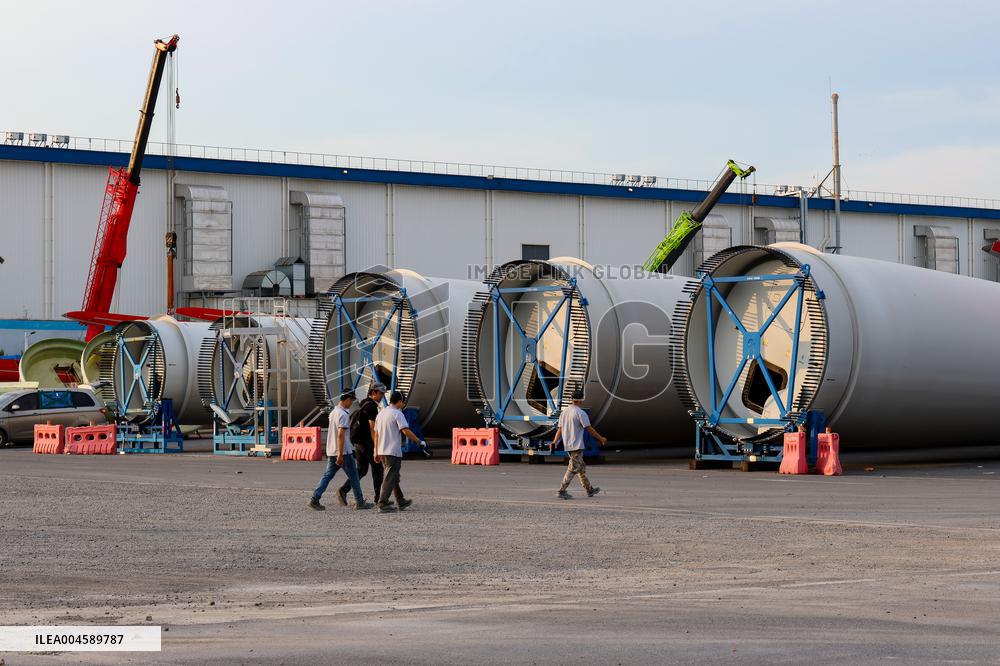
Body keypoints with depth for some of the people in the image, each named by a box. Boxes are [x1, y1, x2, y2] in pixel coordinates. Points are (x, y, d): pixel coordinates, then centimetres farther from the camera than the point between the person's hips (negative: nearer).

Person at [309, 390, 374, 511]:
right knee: (353, 476, 3)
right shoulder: (343, 414, -16)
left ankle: (315, 499, -4)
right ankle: (359, 502, 10)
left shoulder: (333, 412, 14)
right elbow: (341, 434, -22)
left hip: (331, 451, 8)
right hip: (344, 451, -8)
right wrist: (340, 454, -24)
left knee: (327, 476, 6)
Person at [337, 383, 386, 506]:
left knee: (361, 469, 11)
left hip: (357, 442, 9)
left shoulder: (362, 405, 17)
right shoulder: (371, 407, -14)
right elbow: (372, 428, -20)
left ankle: (343, 490, -6)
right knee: (377, 468, 2)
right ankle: (379, 498, 6)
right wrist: (376, 445, -21)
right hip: (367, 442, -9)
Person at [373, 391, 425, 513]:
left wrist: (376, 452, 20)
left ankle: (401, 502, 25)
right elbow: (406, 431, -20)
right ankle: (383, 504, -10)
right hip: (393, 452, -8)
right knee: (390, 478, -6)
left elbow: (376, 433, 16)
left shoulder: (381, 413, 14)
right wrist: (419, 441, -11)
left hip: (382, 452, 8)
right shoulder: (397, 414, -11)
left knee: (394, 477, 18)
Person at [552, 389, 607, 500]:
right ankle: (562, 491, -9)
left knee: (581, 467, 16)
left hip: (567, 445, 8)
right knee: (572, 469, -5)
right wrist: (601, 438, -4)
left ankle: (589, 490, 23)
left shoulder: (564, 412, 10)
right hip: (577, 446, -8)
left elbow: (560, 429, 9)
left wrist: (554, 442, 7)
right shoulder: (581, 413, -13)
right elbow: (589, 428, -13)